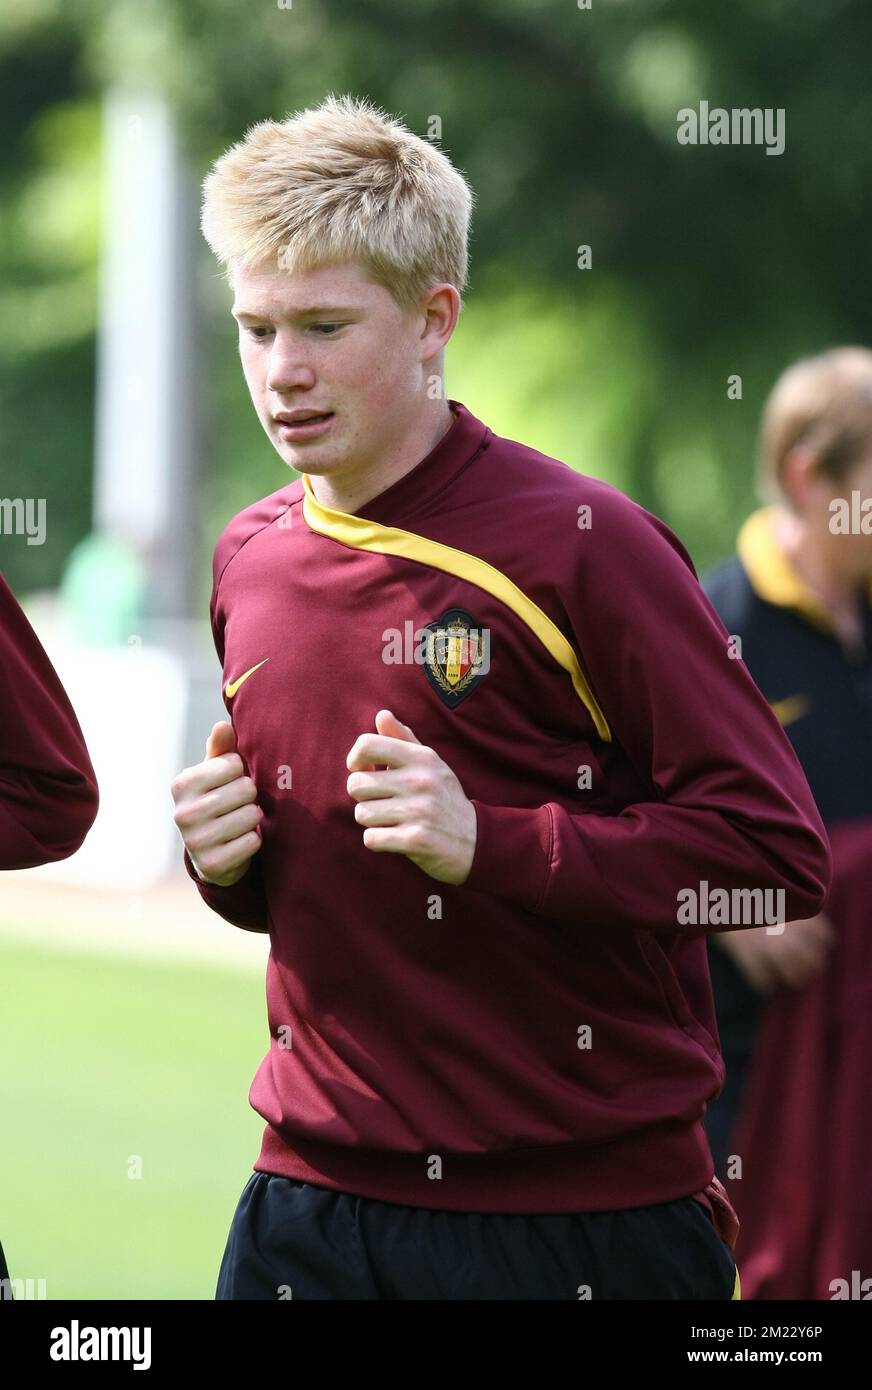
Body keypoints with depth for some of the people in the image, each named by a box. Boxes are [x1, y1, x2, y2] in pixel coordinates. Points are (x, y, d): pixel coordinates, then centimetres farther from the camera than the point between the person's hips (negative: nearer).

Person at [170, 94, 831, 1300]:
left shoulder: (577, 544, -9)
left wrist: (487, 842, -21)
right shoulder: (249, 559, 10)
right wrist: (226, 860, 2)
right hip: (314, 1192, 5)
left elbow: (779, 854, -14)